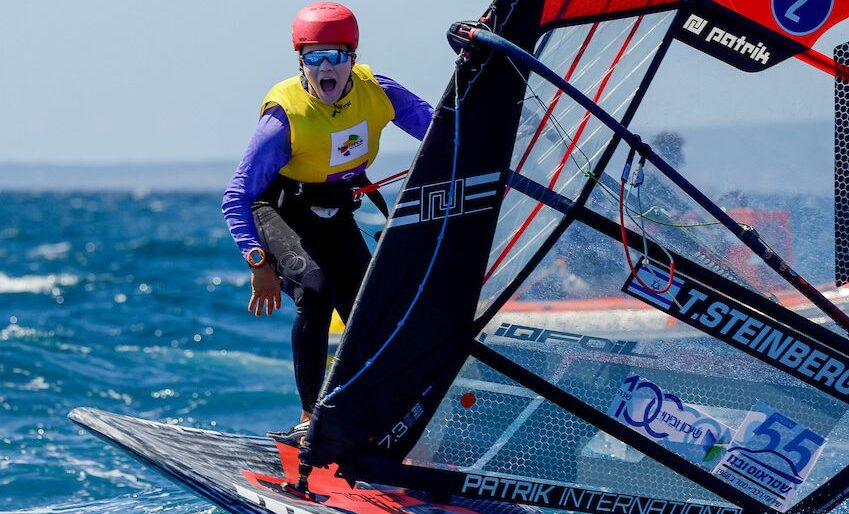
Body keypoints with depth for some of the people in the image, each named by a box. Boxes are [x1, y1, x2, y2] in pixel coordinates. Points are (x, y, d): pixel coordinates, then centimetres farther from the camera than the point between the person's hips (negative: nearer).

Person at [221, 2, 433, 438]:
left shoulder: (377, 92, -17)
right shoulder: (285, 116, -28)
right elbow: (236, 196, -28)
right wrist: (259, 263, -37)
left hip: (335, 214, 5)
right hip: (278, 210, -5)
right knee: (315, 289, -31)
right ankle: (309, 419, -25)